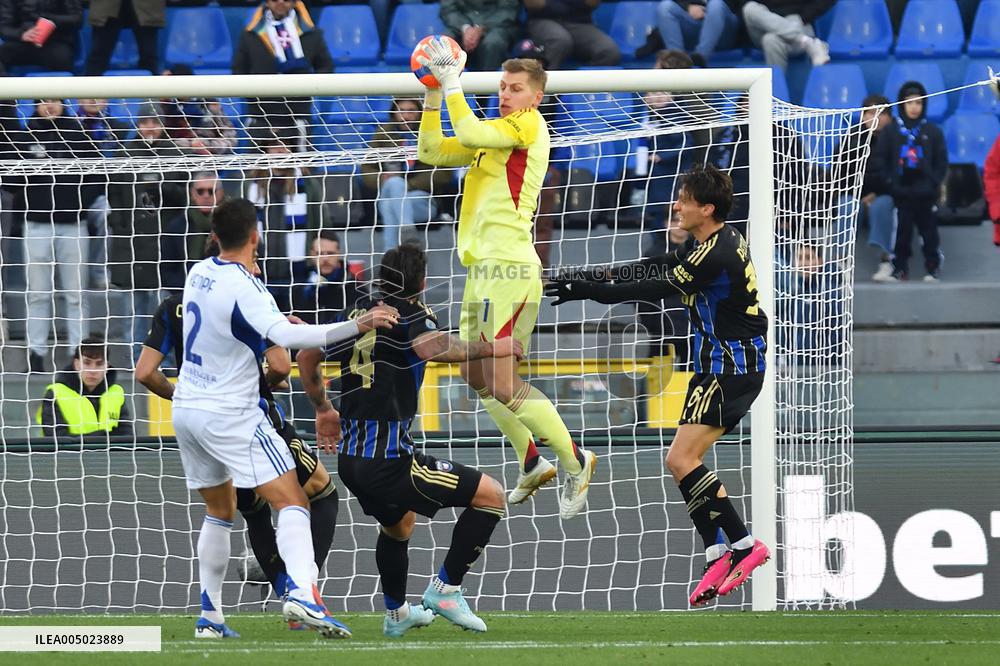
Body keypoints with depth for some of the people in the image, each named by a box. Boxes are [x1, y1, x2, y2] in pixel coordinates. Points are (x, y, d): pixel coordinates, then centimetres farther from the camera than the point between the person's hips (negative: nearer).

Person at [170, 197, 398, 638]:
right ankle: (301, 594, -33)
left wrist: (276, 320, 26)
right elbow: (286, 336, -34)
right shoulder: (245, 289, -19)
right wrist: (358, 325, -35)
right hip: (230, 415, -8)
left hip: (187, 405, 8)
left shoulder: (199, 273, 4)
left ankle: (209, 617, 18)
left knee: (219, 511, 21)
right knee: (292, 503, -12)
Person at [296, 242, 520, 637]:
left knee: (398, 524, 36)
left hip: (350, 458, 9)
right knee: (490, 495, -3)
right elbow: (434, 348, -30)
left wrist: (323, 410, 37)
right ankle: (445, 589, -1)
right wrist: (490, 348, -21)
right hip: (388, 459, -9)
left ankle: (396, 614, 48)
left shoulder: (359, 314, 13)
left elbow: (306, 358, 24)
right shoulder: (407, 313, -8)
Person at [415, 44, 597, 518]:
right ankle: (531, 464, 26)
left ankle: (574, 463, -2)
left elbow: (470, 134, -21)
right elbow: (432, 151, 20)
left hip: (509, 269, -10)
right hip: (484, 266, 10)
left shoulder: (529, 124, -8)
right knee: (476, 375, 15)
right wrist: (433, 95, 9)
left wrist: (452, 84, -11)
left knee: (501, 382, -13)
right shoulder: (495, 132, 18)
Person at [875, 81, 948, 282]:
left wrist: (934, 183, -7)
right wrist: (890, 182, -8)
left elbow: (942, 162, 5)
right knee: (901, 232, 2)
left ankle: (933, 268, 9)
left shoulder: (933, 132, 4)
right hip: (901, 193, 0)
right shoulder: (890, 132, 3)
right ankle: (899, 268, 8)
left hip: (926, 195, 0)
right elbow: (881, 160, 3)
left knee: (929, 231, 3)